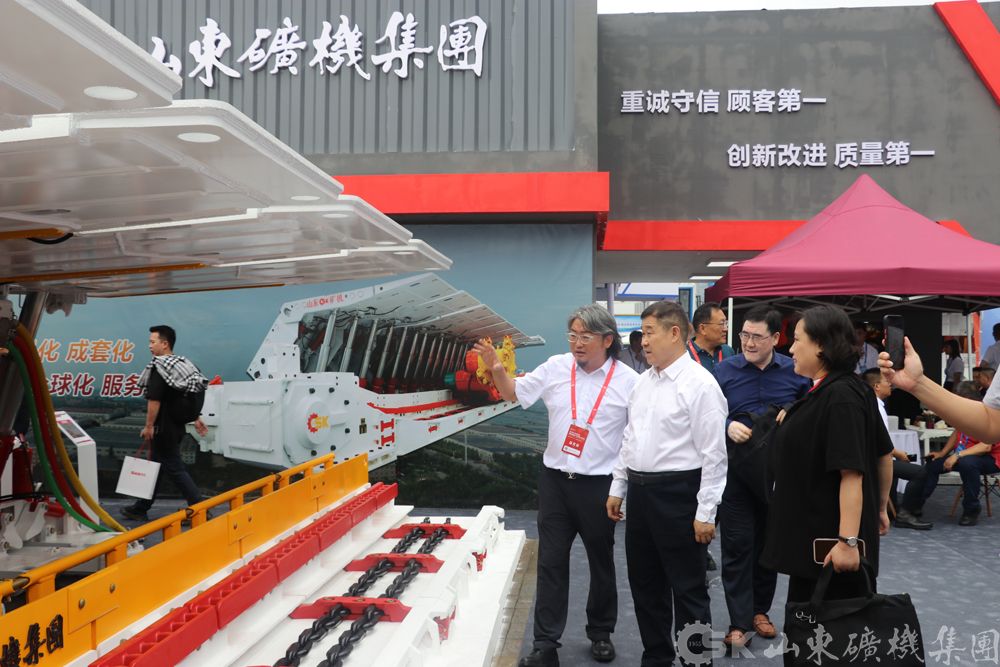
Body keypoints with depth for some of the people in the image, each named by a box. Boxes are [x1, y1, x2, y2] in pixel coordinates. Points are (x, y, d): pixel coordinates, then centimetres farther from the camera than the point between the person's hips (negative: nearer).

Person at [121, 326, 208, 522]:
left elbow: (154, 400, -22)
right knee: (156, 466, 17)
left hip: (164, 427, -9)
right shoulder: (180, 363, 10)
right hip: (177, 425, 9)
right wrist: (195, 418, 21)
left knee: (174, 469, -3)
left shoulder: (159, 367, -18)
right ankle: (140, 508, 27)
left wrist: (148, 426, -16)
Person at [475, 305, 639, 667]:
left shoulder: (628, 380, -8)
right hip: (555, 480, 2)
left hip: (599, 484, -2)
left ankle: (600, 633, 34)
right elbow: (514, 393, 7)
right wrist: (497, 369, -13)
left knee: (601, 562, 15)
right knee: (551, 562, 5)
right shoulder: (556, 367, -1)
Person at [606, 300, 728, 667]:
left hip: (677, 495, -8)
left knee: (687, 588, 4)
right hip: (640, 491, 8)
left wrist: (705, 513, -16)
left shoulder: (700, 384, -14)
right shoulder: (643, 381, 10)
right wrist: (617, 488, 16)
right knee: (645, 584, 18)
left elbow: (713, 454, -16)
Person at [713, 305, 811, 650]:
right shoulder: (725, 370, -2)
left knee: (770, 543, 14)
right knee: (737, 546, 0)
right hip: (736, 470, -1)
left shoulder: (795, 371, 0)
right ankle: (739, 622, 8)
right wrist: (728, 427, -18)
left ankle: (760, 609, 32)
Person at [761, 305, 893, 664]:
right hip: (813, 535, 9)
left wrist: (848, 540, -26)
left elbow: (852, 472, -25)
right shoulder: (827, 391, 8)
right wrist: (880, 508, 23)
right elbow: (884, 455, 15)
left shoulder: (840, 396, -20)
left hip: (827, 543, -9)